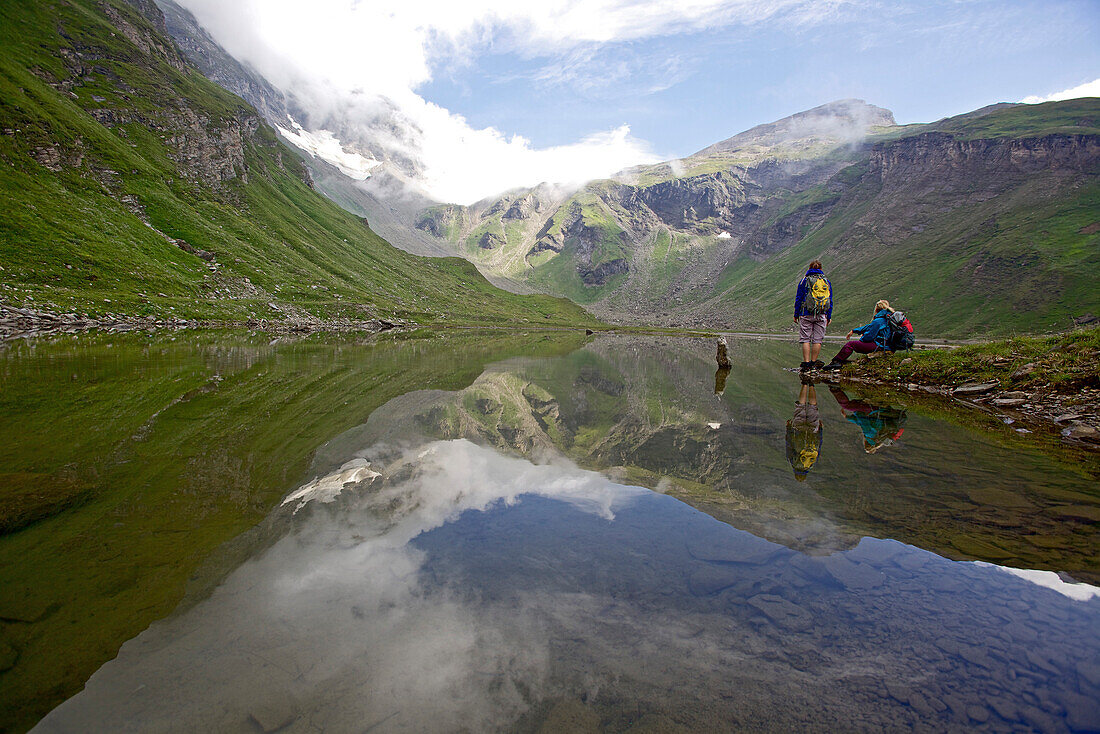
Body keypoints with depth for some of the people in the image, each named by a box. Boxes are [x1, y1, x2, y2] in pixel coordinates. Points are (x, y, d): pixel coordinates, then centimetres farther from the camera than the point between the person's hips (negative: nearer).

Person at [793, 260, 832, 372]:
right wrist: (829, 317, 17)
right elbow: (830, 300, 12)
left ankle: (806, 364, -7)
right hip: (822, 315, 3)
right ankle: (813, 362, 9)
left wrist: (796, 315, 6)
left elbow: (798, 299, 0)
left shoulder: (805, 280, 2)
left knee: (805, 339, -2)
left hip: (807, 314, -2)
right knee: (817, 340, 6)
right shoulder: (826, 281, 11)